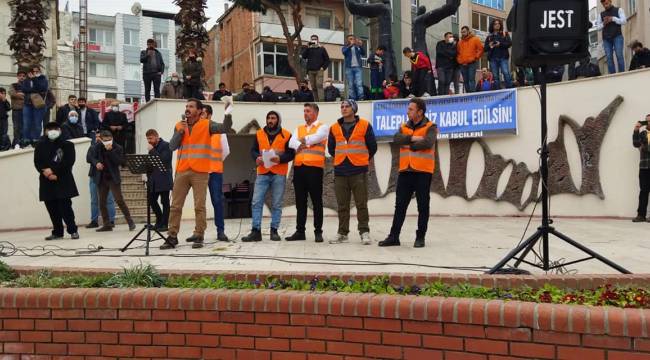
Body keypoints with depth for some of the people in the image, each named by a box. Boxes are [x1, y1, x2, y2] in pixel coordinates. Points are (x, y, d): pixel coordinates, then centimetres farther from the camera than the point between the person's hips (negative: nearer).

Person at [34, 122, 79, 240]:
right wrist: (46, 172, -11)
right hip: (47, 182, 3)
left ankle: (73, 230, 3)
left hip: (63, 181, -3)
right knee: (52, 208, 6)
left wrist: (53, 171, -14)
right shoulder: (40, 146, 11)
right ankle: (57, 232, 16)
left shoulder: (67, 145, 3)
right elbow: (37, 163, 5)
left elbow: (69, 162, -7)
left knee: (65, 207, -8)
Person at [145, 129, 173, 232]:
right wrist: (148, 176, 7)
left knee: (164, 202, -1)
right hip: (154, 179, 7)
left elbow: (163, 160, -19)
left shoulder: (166, 145, -6)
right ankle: (159, 221, 23)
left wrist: (152, 150, -15)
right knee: (152, 200, 8)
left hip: (164, 180, -7)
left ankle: (164, 224, 6)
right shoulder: (153, 147, 16)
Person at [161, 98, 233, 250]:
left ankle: (199, 236, 7)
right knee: (175, 206, 5)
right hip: (182, 171, 4)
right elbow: (172, 146, 4)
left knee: (199, 206, 0)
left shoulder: (207, 125, 0)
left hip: (200, 172, -4)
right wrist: (180, 132, -8)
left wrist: (228, 113, -30)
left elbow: (225, 128, -15)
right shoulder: (179, 126, 11)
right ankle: (172, 237, 11)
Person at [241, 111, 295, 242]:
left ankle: (274, 231, 10)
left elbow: (291, 153, 1)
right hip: (262, 173, 2)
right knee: (256, 202, -5)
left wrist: (280, 159, -16)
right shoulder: (259, 134, 11)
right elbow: (253, 150, 12)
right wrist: (257, 158, -9)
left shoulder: (286, 135, 3)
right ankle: (256, 231, -2)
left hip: (279, 175, -2)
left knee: (276, 204, 2)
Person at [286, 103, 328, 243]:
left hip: (315, 168, -5)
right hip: (299, 168, 5)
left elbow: (316, 138, -12)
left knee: (316, 201, 0)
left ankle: (318, 232, 5)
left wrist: (303, 140, 3)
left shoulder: (322, 127, 6)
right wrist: (300, 145, -15)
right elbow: (292, 143, 5)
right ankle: (300, 231, 14)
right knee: (300, 202, 8)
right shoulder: (299, 129, 21)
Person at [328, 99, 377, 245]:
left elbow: (372, 146, 7)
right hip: (340, 171, 3)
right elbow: (331, 148, 21)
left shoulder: (365, 125, 0)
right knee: (342, 205, 7)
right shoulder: (334, 128, 9)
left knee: (361, 204, -2)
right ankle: (342, 233, 14)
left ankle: (364, 232, 6)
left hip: (359, 171, -3)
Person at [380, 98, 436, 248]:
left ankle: (420, 237, 12)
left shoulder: (430, 127, 0)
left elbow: (427, 143, -18)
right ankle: (394, 236, 11)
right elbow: (396, 139, -4)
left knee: (423, 206, 3)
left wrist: (409, 146, -8)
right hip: (405, 171, 5)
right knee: (400, 205, 6)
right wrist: (412, 138, -15)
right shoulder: (404, 127, 15)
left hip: (423, 172, -4)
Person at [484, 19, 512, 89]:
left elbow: (510, 43, 0)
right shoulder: (489, 37, 16)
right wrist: (489, 46, -8)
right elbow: (485, 48, 13)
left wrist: (500, 44, -12)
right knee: (495, 76, 0)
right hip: (493, 59, 2)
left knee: (506, 73, -15)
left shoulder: (505, 34, 12)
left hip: (503, 57, -2)